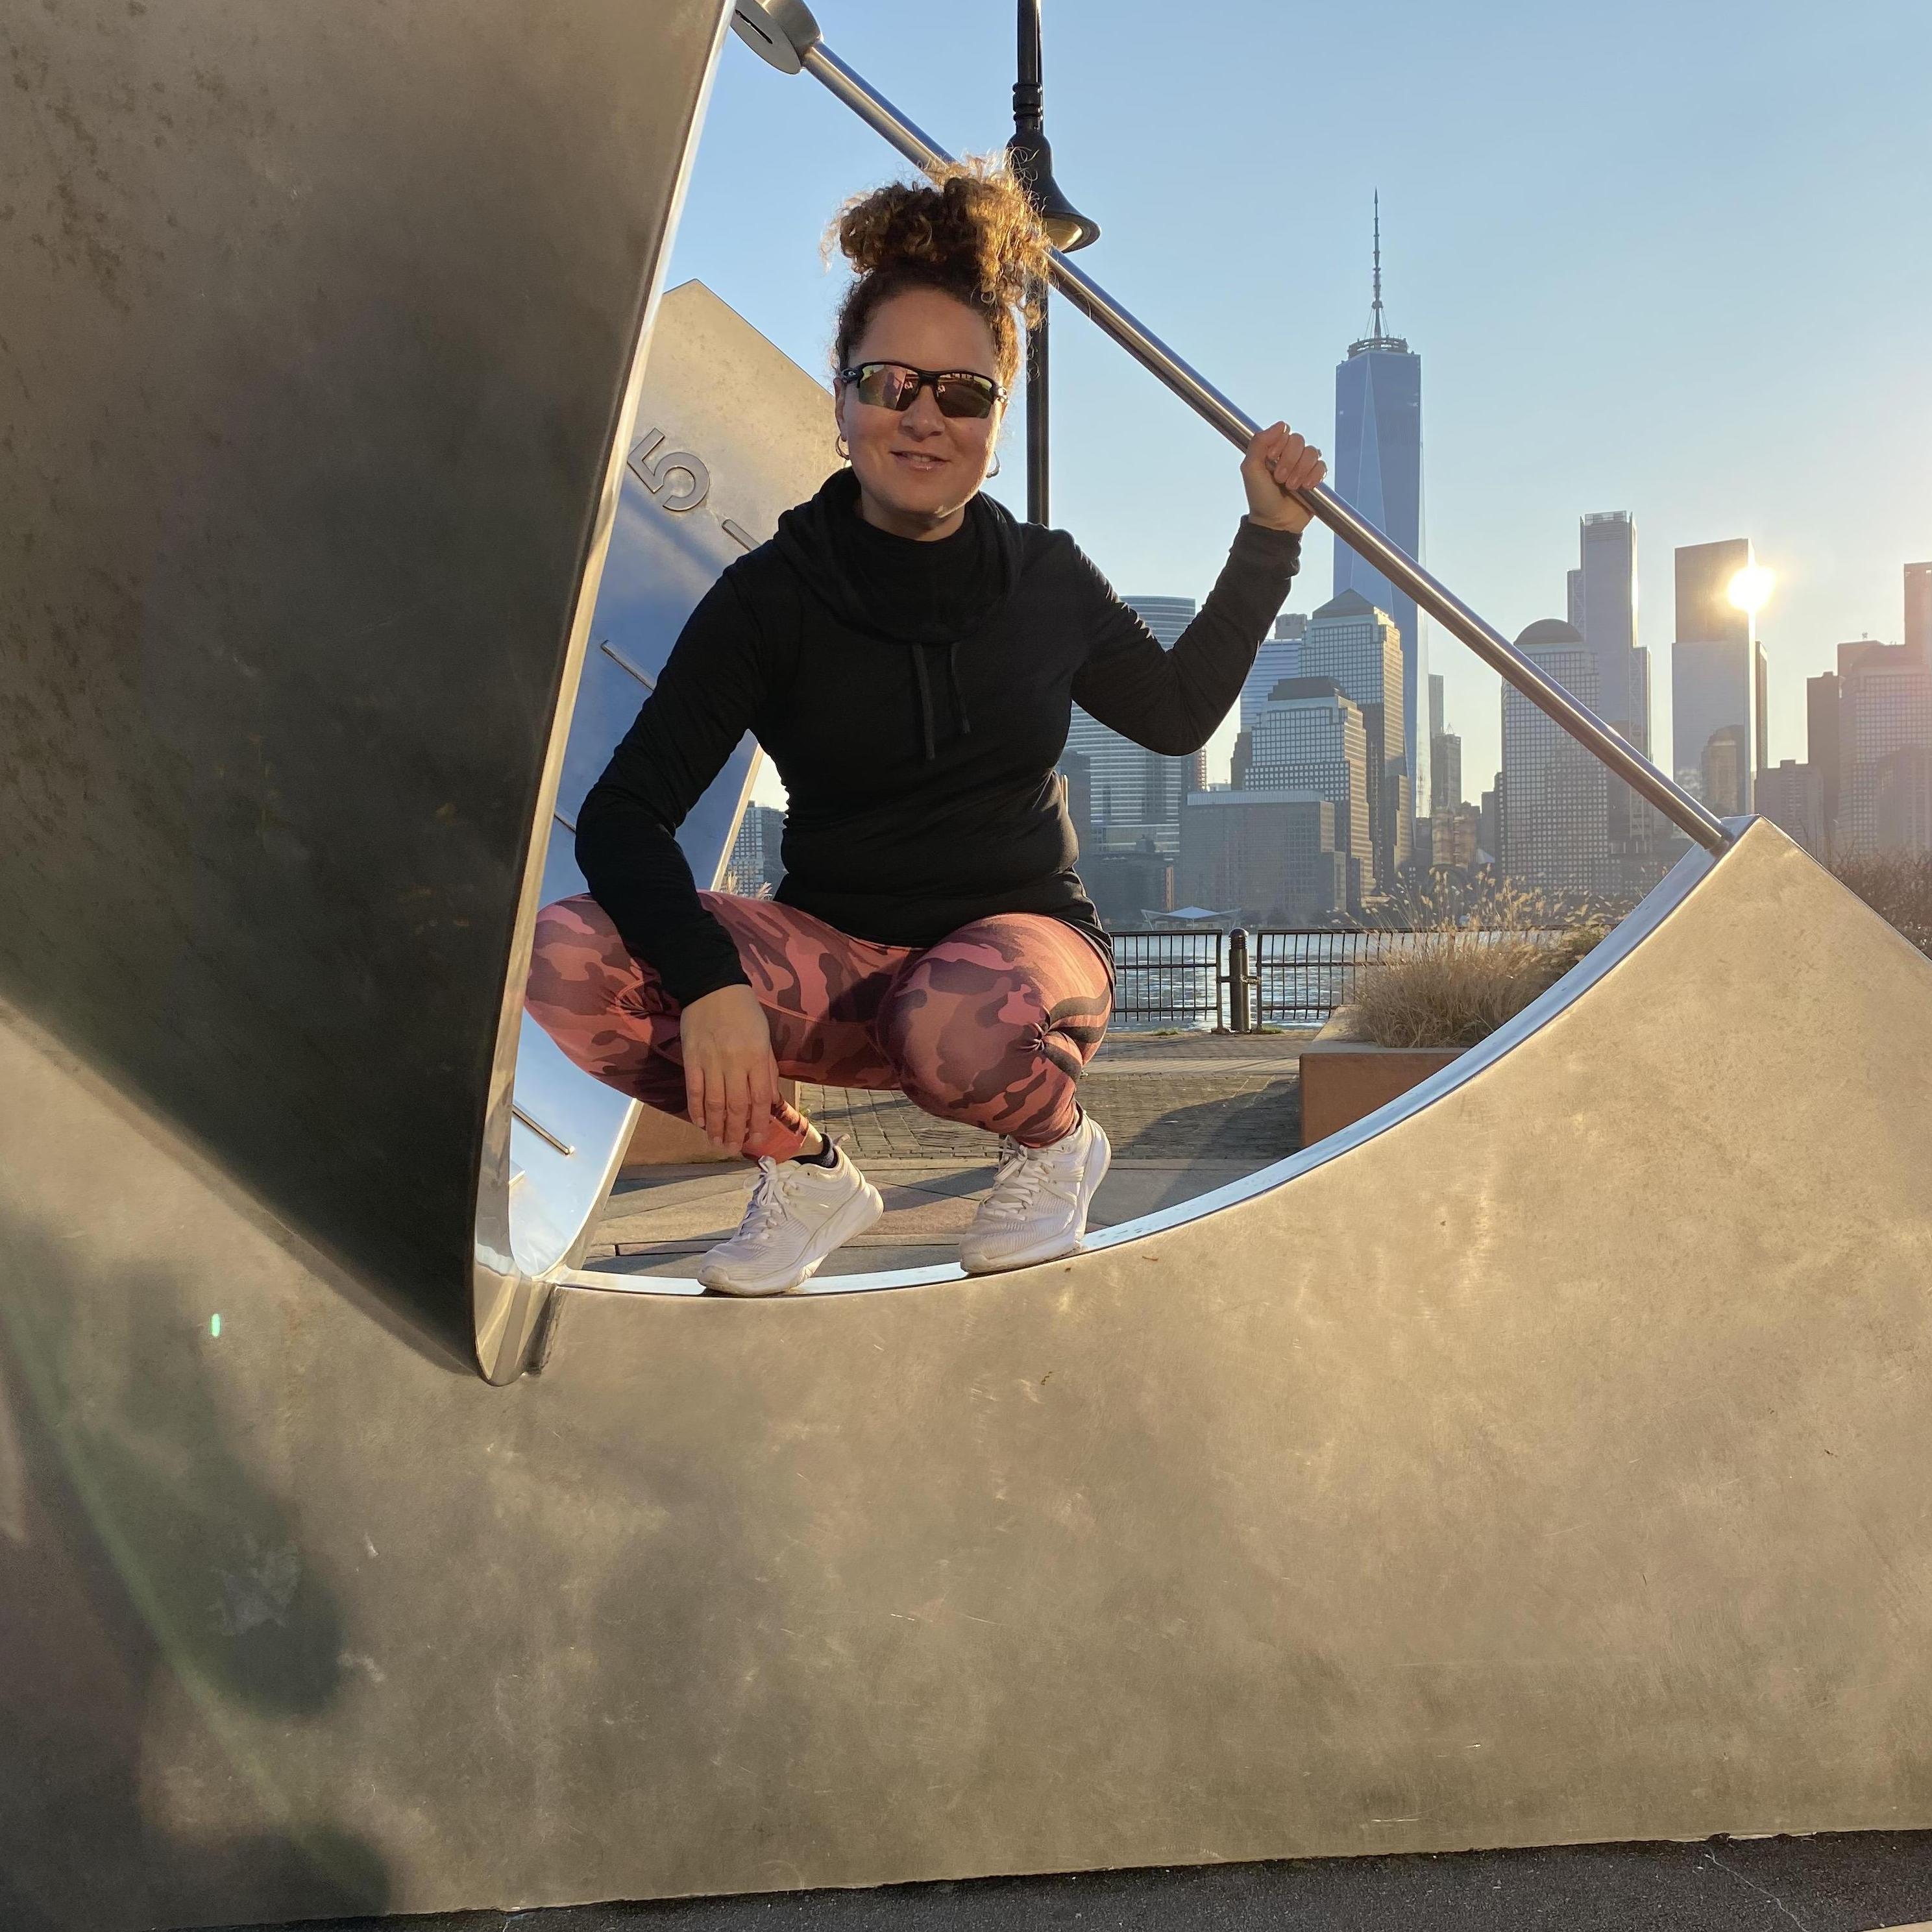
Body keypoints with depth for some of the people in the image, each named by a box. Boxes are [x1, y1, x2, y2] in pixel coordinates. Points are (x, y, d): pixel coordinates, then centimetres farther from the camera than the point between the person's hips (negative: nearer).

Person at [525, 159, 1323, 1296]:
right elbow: (622, 814, -15)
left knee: (967, 1031, -39)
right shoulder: (772, 596, -7)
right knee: (568, 957, -26)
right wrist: (710, 982, -32)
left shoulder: (1047, 582, 0)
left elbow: (1181, 712, 19)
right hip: (834, 958, 1)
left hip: (1020, 935, 0)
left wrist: (1271, 538, 12)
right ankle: (805, 1172, -3)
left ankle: (1055, 1140, -1)